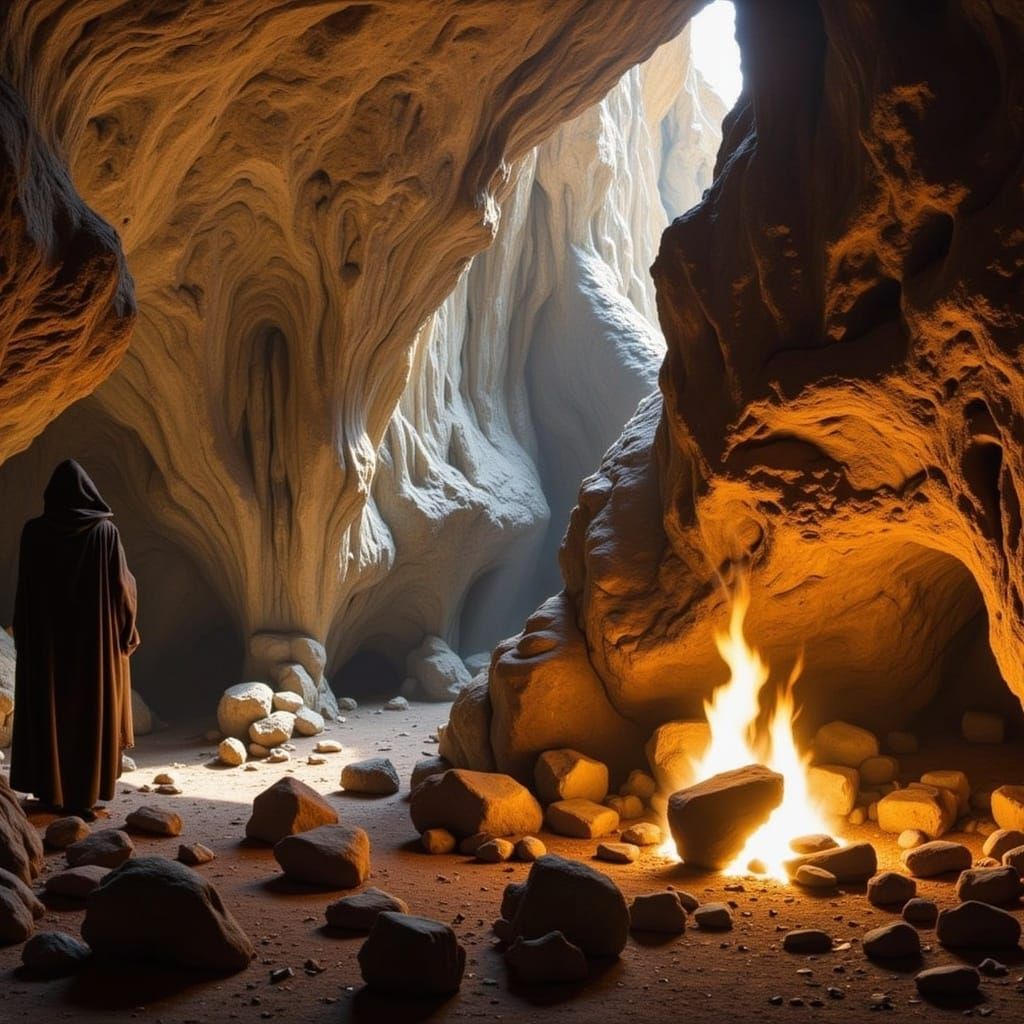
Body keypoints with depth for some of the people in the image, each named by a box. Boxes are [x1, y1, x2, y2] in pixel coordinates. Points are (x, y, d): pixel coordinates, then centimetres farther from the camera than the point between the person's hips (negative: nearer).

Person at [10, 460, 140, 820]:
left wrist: (23, 636, 12)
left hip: (44, 639, 2)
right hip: (94, 639, -2)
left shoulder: (33, 532, -3)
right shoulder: (105, 531, -8)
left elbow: (24, 591, 1)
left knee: (47, 713, 11)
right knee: (90, 716, 3)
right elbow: (123, 587, -5)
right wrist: (125, 632, 11)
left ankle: (49, 791, 16)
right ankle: (81, 797, 3)